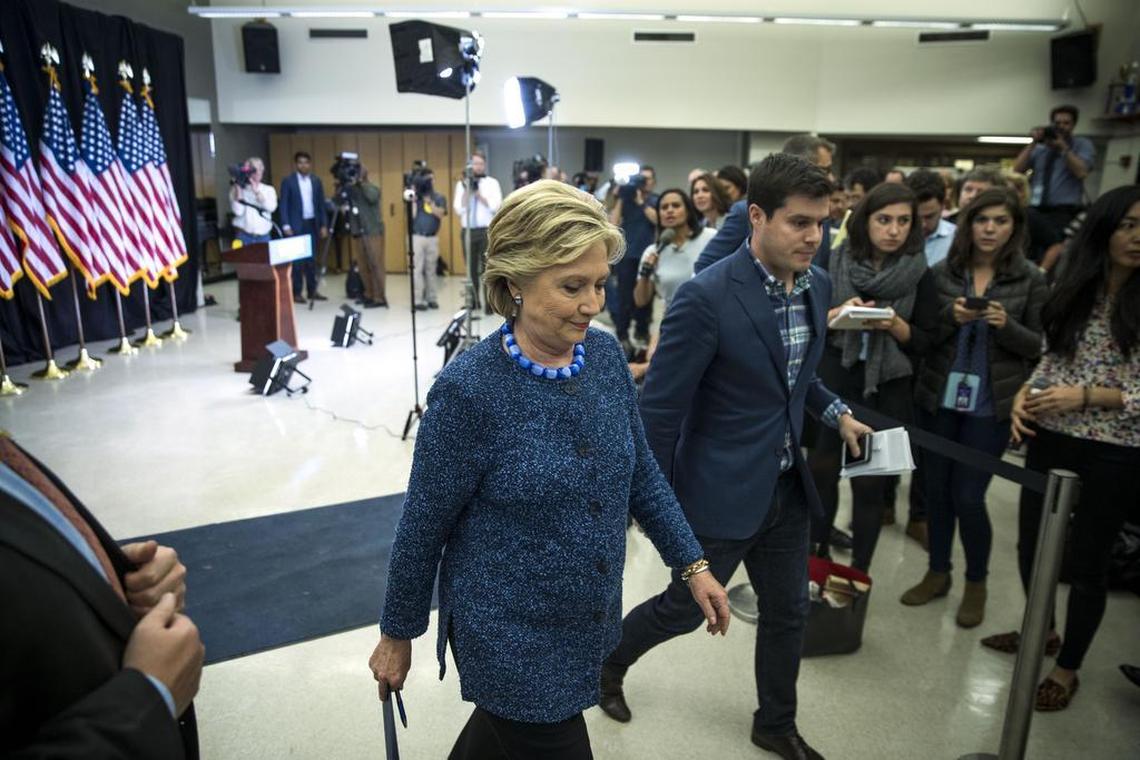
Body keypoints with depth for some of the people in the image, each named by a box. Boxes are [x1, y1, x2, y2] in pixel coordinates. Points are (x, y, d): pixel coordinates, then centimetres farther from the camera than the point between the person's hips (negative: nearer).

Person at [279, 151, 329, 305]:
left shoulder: (316, 181, 10)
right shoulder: (288, 181, -2)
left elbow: (321, 204, 10)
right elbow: (284, 205, -5)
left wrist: (324, 225, 4)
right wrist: (286, 226, -13)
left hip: (312, 224, 4)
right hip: (296, 225, -4)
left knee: (312, 258, 8)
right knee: (296, 259, -2)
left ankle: (312, 291, 14)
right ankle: (296, 293, 2)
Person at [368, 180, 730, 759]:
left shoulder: (606, 355, -7)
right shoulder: (469, 389, -23)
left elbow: (640, 472, 5)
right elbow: (423, 525, -13)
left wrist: (692, 563, 4)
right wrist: (397, 635, -3)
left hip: (587, 622, 6)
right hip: (507, 637, -5)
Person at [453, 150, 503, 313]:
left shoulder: (492, 183, 3)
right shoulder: (461, 184, 9)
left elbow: (495, 207, -10)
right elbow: (459, 209, 0)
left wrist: (478, 194, -13)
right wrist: (467, 191, -11)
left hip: (487, 231, -3)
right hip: (468, 231, 3)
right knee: (471, 269, 10)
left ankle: (489, 303, -4)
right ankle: (474, 300, 22)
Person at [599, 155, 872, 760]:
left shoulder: (816, 284, 0)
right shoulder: (706, 297, -24)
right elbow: (659, 408, -19)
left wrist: (836, 413, 4)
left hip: (787, 487, 7)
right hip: (720, 491, -6)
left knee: (788, 614, 20)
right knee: (685, 608, 13)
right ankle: (608, 659, 44)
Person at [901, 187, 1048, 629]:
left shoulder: (1031, 280, -2)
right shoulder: (942, 272, 1)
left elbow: (1040, 346, 0)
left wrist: (1006, 325, -18)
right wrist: (951, 318, -18)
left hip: (991, 406, -2)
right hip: (936, 399, 2)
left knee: (968, 497, 0)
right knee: (936, 490, 11)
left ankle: (976, 582, 25)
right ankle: (938, 573, 30)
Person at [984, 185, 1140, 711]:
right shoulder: (1070, 291, 4)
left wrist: (1086, 396, -20)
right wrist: (1024, 394, -6)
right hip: (1050, 440, 5)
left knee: (1087, 562, 9)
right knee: (1030, 545, 16)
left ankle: (1067, 668, 29)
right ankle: (1041, 632, 42)